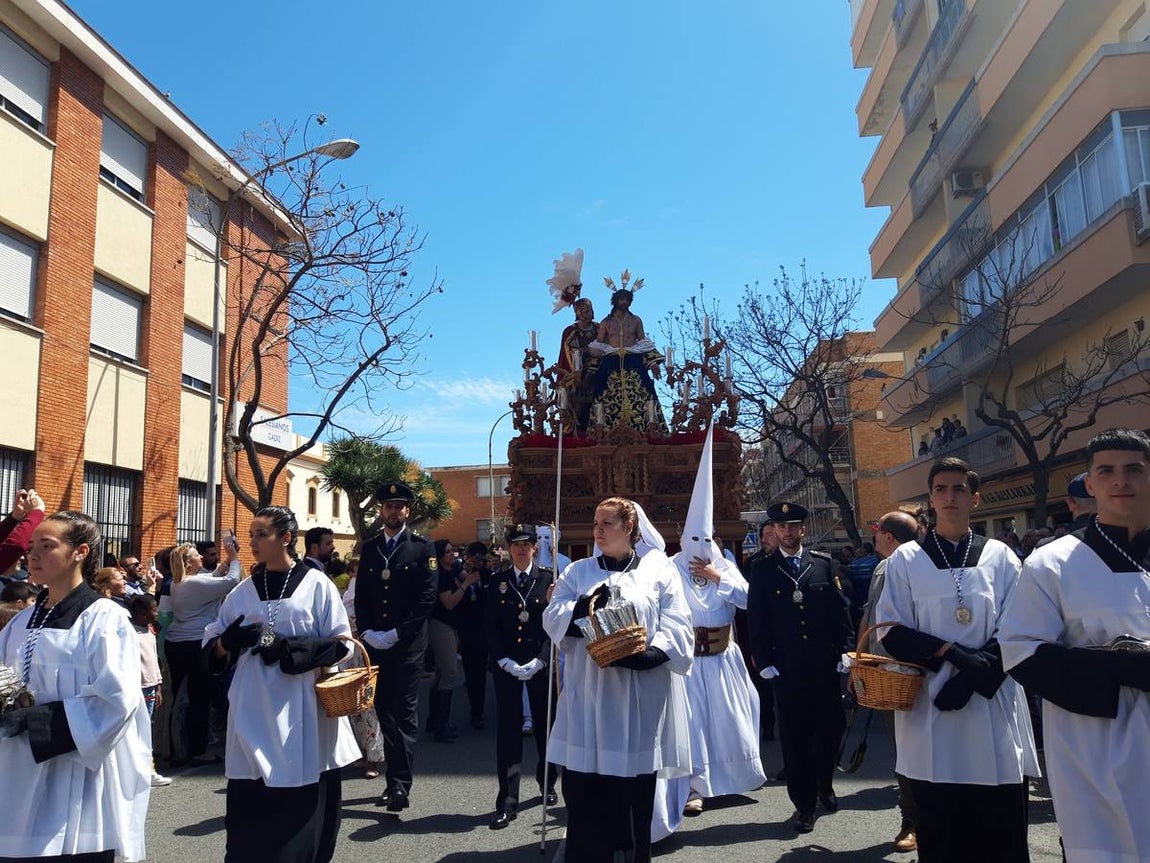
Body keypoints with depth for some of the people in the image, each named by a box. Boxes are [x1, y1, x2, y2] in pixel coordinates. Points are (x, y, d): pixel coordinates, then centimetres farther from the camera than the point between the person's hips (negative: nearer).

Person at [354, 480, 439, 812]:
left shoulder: (422, 547, -1)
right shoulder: (369, 548, 12)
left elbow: (427, 596, -7)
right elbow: (361, 595, 11)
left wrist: (396, 633, -13)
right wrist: (367, 632, -4)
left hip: (408, 644, -4)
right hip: (374, 643, 4)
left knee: (405, 712, -5)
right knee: (384, 710, 9)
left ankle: (401, 784, -5)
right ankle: (393, 780, 19)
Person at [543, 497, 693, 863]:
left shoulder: (659, 571, 5)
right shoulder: (578, 572, 13)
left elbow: (677, 628, -4)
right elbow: (553, 621, 3)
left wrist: (647, 655, -21)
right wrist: (584, 606, -16)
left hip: (639, 694, -2)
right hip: (588, 694, 2)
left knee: (634, 792, 4)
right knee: (583, 789, 1)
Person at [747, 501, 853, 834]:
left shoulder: (824, 563, 5)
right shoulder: (763, 570, 1)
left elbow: (841, 609, 5)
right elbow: (756, 620, 0)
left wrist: (843, 650, 0)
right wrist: (765, 662, -5)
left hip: (825, 664, 2)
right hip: (787, 668, -2)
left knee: (831, 727, 12)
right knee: (795, 736, 5)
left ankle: (824, 786, 37)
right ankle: (804, 803, 18)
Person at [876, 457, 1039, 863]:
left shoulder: (1000, 557, 5)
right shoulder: (906, 559, 3)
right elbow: (892, 632, 1)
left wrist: (974, 672, -12)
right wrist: (950, 653, -12)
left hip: (993, 705, 1)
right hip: (932, 708, 0)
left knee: (1001, 828, 4)